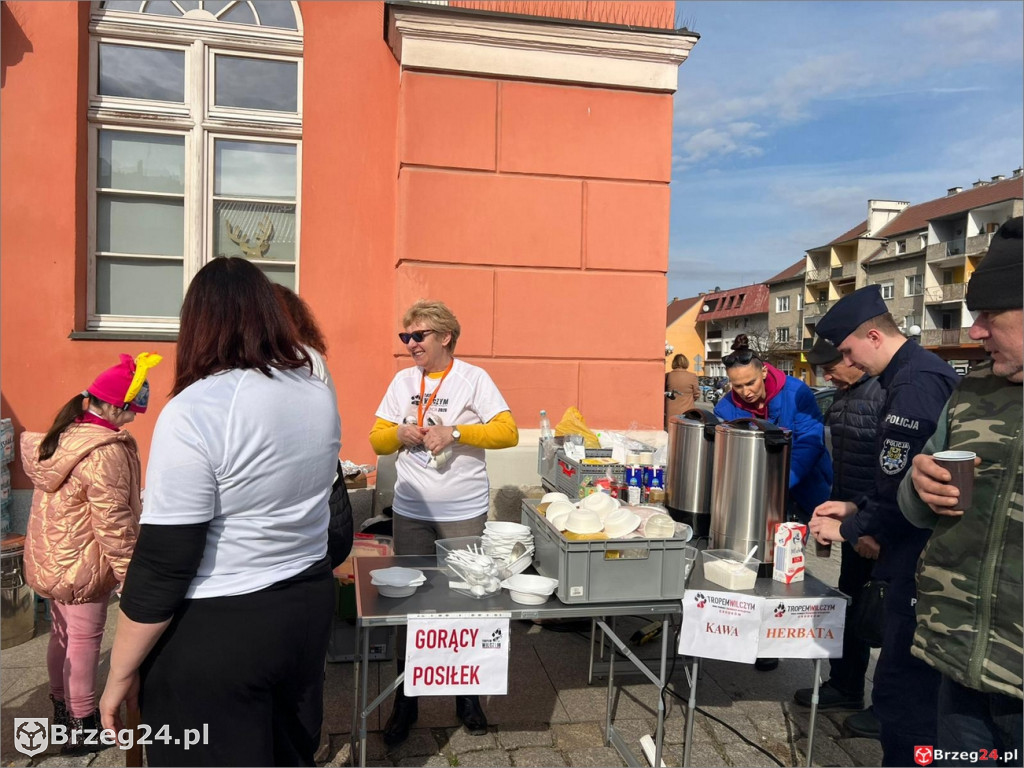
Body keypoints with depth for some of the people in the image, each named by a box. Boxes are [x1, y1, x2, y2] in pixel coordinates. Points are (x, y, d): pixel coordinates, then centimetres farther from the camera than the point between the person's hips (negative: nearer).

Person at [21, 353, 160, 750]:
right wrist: (130, 574, -16)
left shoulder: (61, 435, 3)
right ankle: (83, 724, 20)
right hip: (82, 565, -9)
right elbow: (112, 523, -24)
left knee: (62, 634, 22)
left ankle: (61, 707, 40)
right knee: (84, 641, 5)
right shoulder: (104, 452, -26)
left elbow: (65, 503, 11)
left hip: (51, 559, 9)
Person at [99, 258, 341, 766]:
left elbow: (162, 563, -18)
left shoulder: (195, 412, -21)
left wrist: (121, 673, -7)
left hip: (215, 631, -6)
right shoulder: (319, 393, -1)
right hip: (309, 603, 6)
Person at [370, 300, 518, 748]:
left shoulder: (473, 378, -5)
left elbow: (508, 432, -11)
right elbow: (377, 441, 9)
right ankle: (406, 701, 27)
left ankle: (467, 696, 30)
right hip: (411, 513, 3)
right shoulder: (402, 381, 6)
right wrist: (401, 433, -12)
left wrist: (455, 432, -20)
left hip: (464, 513, -3)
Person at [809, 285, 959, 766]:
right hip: (931, 555, 11)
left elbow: (904, 495, -21)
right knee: (920, 686, 21)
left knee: (901, 690, -1)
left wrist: (848, 530, -8)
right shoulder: (926, 371, 13)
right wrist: (857, 508, 14)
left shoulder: (914, 384, -19)